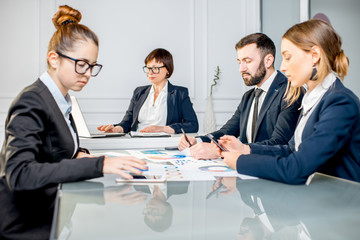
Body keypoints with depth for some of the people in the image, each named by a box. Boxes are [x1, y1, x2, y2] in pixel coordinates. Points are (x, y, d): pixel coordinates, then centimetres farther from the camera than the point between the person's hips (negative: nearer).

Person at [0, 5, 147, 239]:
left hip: (53, 210, 8)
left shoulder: (61, 100, 8)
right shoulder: (31, 102, -17)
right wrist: (98, 165, -35)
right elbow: (19, 174, -29)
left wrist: (79, 154, -2)